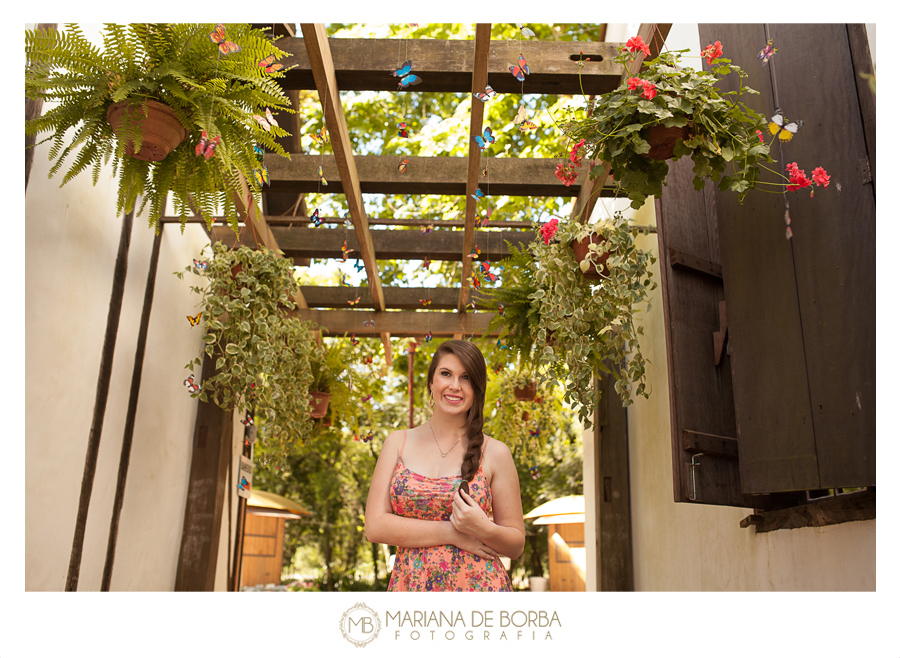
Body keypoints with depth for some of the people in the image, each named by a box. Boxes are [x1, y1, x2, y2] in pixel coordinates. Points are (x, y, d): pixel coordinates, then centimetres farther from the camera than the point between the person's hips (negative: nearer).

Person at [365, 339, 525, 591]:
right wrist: (452, 533, -11)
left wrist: (484, 529, -16)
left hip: (477, 587, -1)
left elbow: (516, 544, 5)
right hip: (411, 586, 1)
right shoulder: (398, 443, 4)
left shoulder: (495, 453, 0)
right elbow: (375, 525, -4)